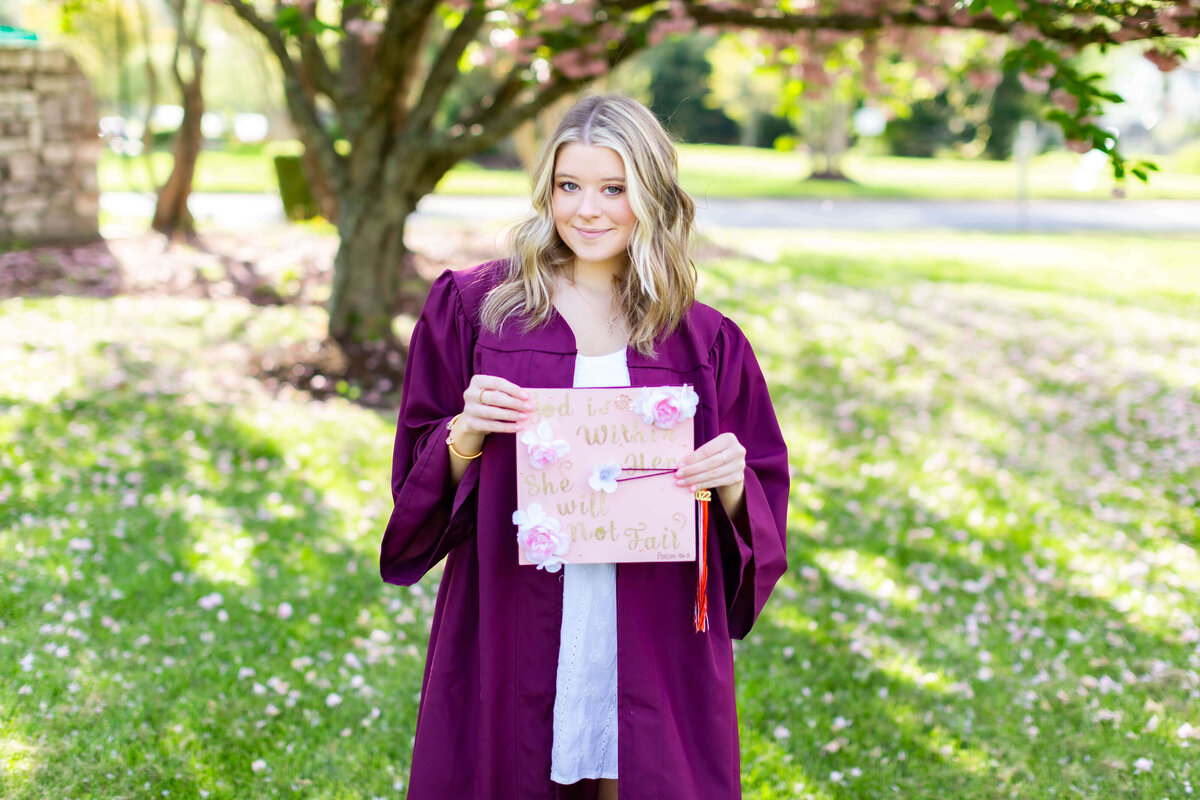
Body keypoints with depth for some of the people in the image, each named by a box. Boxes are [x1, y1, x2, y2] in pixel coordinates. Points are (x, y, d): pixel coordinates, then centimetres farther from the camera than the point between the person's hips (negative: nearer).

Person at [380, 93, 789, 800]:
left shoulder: (705, 343, 4)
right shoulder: (474, 305, 2)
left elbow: (763, 504, 8)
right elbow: (417, 470, 5)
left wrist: (731, 486, -13)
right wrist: (465, 436, -15)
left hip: (655, 650, 1)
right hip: (511, 635, 0)